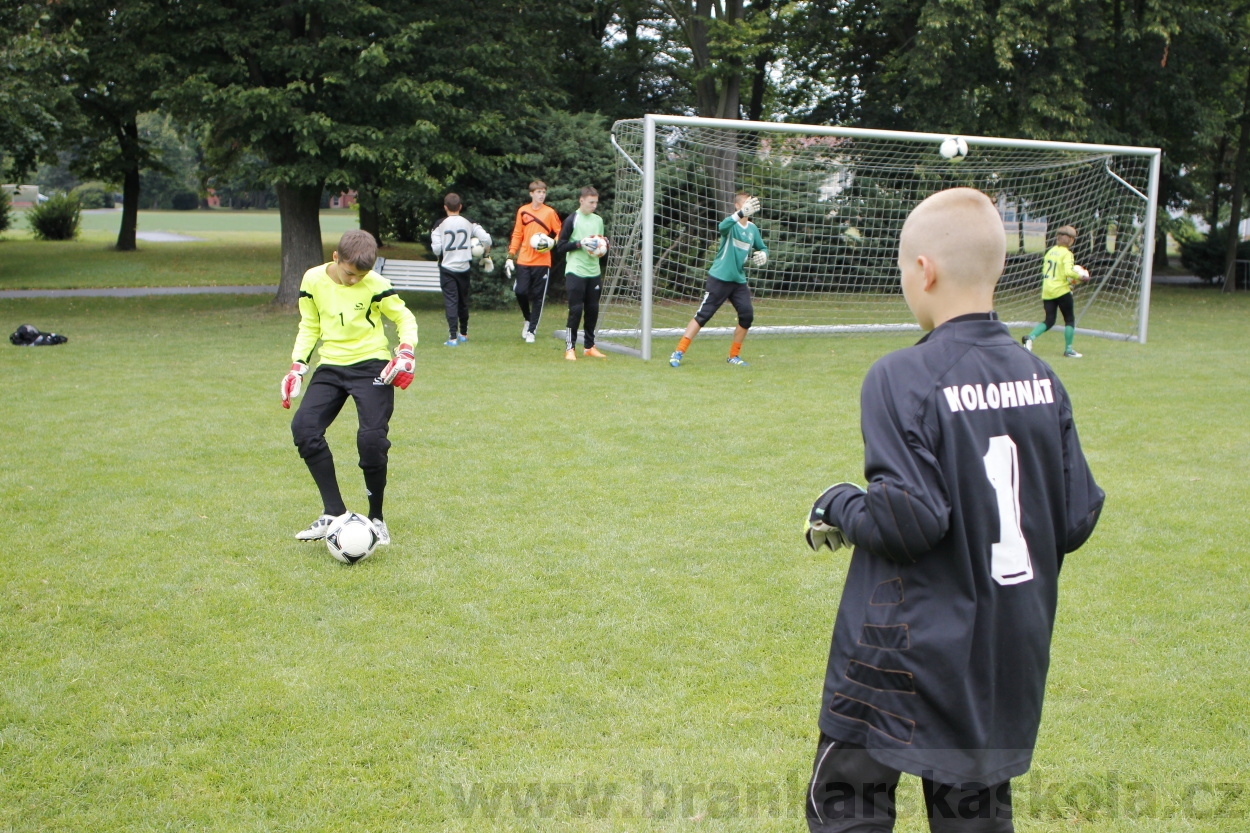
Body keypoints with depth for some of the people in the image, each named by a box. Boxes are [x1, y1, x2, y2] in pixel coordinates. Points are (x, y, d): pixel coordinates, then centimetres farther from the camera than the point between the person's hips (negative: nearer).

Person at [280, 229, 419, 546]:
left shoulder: (375, 285, -10)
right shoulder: (313, 280, -1)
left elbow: (405, 318, 2)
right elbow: (309, 326, 11)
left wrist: (405, 352, -15)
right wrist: (298, 366, 1)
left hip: (372, 366, -4)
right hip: (331, 367, 4)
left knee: (371, 439, -17)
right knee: (304, 427, -16)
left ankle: (376, 518, 5)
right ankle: (333, 513, -9)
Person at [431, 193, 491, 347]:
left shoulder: (440, 225, -8)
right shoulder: (469, 223, -1)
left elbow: (436, 249, -12)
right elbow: (486, 238, -7)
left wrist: (442, 253, 10)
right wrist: (485, 252, 12)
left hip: (447, 267, -3)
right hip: (464, 267, 3)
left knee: (450, 301, -3)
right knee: (463, 301, 17)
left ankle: (453, 337, -12)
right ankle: (463, 334, 30)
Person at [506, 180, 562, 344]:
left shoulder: (550, 212, 1)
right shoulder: (522, 211, 7)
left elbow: (560, 233, 4)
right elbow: (517, 235, 10)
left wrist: (553, 241, -17)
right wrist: (510, 256, 4)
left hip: (542, 262, -1)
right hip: (524, 261, 1)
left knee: (538, 296, 1)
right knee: (520, 291, -7)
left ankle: (531, 330, 11)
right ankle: (528, 319, 21)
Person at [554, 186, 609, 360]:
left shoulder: (598, 220, 13)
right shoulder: (572, 220, -4)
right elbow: (560, 246, -5)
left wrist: (603, 246, 2)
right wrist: (580, 243, -16)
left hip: (594, 272, 5)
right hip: (576, 272, -5)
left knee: (593, 310, 7)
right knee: (576, 310, -6)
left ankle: (589, 346, 19)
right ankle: (569, 348, 1)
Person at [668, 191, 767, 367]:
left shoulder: (753, 228, 7)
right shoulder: (731, 224, -11)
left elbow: (763, 248, 22)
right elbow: (723, 226, -37)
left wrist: (762, 255, -3)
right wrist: (742, 213, -54)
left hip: (739, 281, 6)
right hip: (719, 278, -6)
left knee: (747, 316, -4)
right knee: (703, 314, -7)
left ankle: (734, 356, 12)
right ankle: (679, 352, -2)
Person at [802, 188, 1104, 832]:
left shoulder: (902, 379, -18)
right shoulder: (1042, 379, 0)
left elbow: (908, 519, -23)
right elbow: (1077, 518, 2)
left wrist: (838, 508, -4)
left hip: (904, 660, -6)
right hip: (1009, 657, 6)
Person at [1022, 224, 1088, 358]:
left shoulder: (1050, 251, 11)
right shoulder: (1067, 254, -9)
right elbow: (1068, 272, -22)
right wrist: (1081, 276, -6)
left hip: (1047, 290, 6)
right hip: (1061, 290, -6)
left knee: (1049, 321, 10)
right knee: (1070, 319, 7)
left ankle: (1030, 337, -12)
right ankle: (1068, 349, 6)